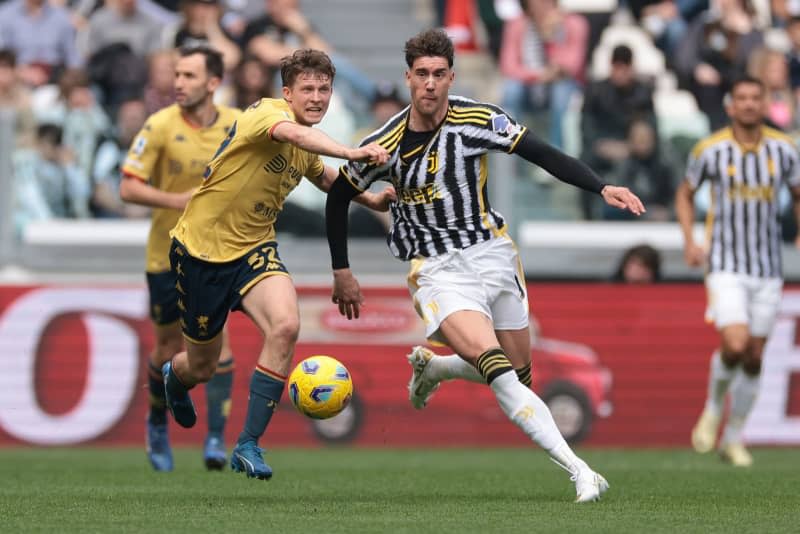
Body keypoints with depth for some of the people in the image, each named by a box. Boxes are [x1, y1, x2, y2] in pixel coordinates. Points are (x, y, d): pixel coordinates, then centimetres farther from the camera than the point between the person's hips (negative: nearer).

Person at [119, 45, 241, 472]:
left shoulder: (237, 125, -3)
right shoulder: (160, 126, -12)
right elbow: (128, 188, -13)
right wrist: (177, 200, -25)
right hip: (167, 251, -1)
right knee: (169, 348, 7)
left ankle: (216, 437, -9)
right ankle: (158, 422, 34)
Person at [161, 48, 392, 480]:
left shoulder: (309, 149, 4)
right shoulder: (268, 112, -20)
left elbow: (322, 175, 29)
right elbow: (294, 135, -45)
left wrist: (369, 199, 13)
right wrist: (351, 152, -62)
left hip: (254, 248, 5)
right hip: (201, 248, -5)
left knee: (286, 326, -25)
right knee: (202, 367, 8)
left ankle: (248, 445, -15)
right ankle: (173, 376, 50)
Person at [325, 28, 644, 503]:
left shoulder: (477, 120, -9)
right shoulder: (385, 145, -8)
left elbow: (544, 155, -8)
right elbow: (339, 197, 7)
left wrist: (602, 188, -20)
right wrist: (342, 272, 7)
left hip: (493, 254, 3)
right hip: (437, 270, -3)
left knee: (518, 373, 9)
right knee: (497, 368, -24)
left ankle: (432, 365, 38)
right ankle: (579, 471, -29)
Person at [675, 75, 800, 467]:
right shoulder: (710, 150, -4)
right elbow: (685, 193, 11)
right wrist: (689, 241, 0)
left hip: (768, 268, 3)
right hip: (726, 265, -3)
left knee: (754, 358, 6)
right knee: (735, 345, -21)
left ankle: (734, 438, 22)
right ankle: (713, 408, 9)